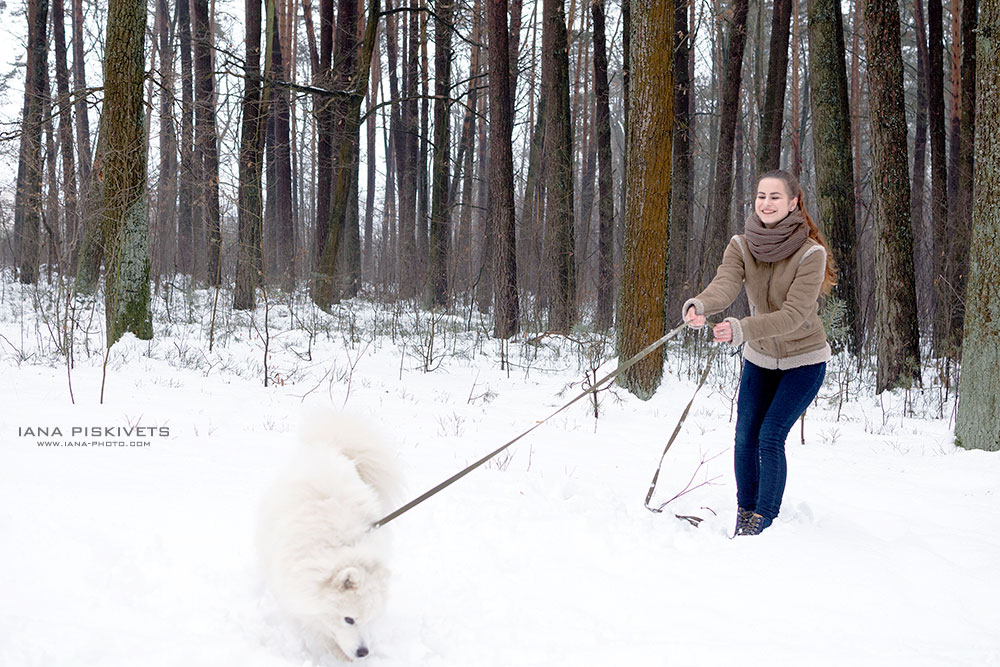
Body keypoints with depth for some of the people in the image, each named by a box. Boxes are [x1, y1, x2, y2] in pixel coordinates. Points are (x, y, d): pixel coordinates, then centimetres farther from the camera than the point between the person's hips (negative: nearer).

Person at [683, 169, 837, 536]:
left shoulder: (811, 254, -23)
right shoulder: (741, 246, -10)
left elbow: (794, 315, -33)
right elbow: (724, 285, -29)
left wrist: (741, 329, -48)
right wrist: (699, 306, -54)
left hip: (804, 360, -4)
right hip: (759, 358, 4)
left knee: (771, 436, -14)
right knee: (745, 436, 2)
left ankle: (764, 521, -4)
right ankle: (744, 515, 20)